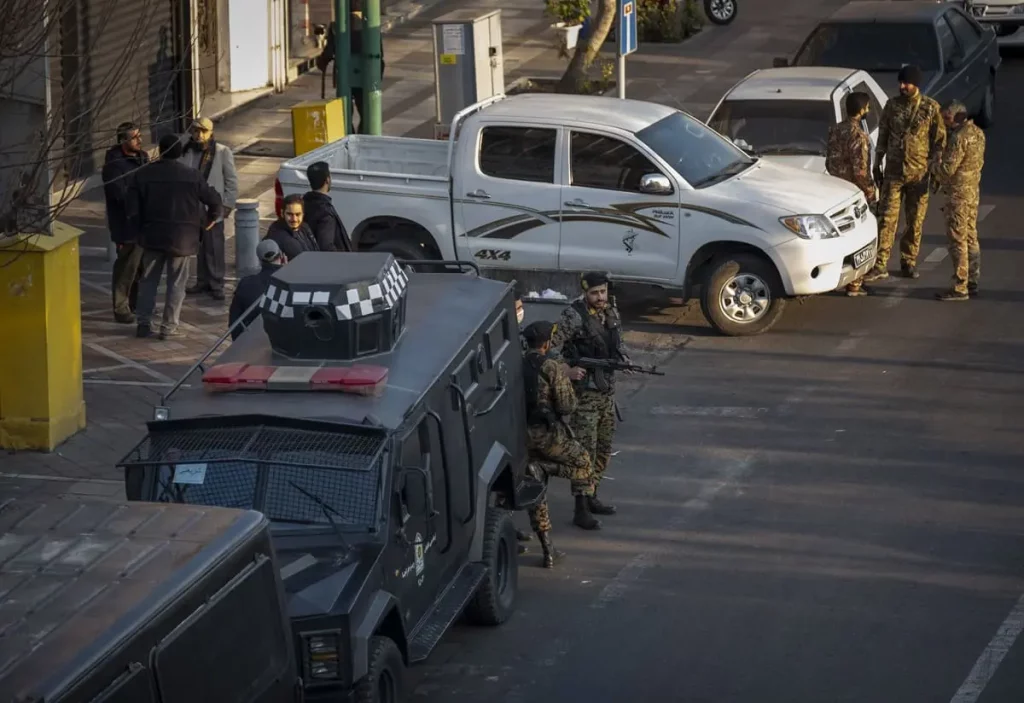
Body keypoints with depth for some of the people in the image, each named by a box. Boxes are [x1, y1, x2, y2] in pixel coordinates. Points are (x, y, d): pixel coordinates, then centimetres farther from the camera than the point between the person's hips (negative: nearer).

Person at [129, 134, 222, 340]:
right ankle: (169, 327, 5)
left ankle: (143, 323, 11)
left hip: (152, 236, 2)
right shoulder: (192, 176, -8)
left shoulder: (144, 174, -2)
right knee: (176, 283, 6)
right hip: (181, 238, -2)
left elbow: (133, 209, -2)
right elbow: (214, 200, -6)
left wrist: (142, 227, 13)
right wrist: (208, 221, 11)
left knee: (148, 280, 13)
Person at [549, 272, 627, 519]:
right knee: (585, 449, -8)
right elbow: (552, 347, -18)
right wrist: (567, 370, -29)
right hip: (585, 390, -8)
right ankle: (581, 504, -4)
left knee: (604, 448, 15)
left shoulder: (611, 310, 5)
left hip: (607, 389, 8)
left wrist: (624, 358, 3)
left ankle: (592, 496, 27)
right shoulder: (573, 316, -18)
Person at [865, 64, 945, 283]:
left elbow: (939, 141, 0)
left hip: (919, 173, -1)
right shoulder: (892, 106, 3)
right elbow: (882, 136, 11)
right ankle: (880, 266, -6)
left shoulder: (931, 108, -4)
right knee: (887, 218, -5)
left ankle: (909, 262, 20)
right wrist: (877, 165, 10)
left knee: (915, 221, 7)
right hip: (893, 172, 1)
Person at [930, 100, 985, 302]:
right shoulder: (977, 133, 9)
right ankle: (972, 283, 20)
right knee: (971, 238, 15)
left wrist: (934, 168, -1)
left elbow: (948, 168, -23)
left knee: (957, 240, -5)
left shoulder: (959, 137, -21)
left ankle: (960, 288, -4)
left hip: (958, 194, -10)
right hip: (973, 191, 10)